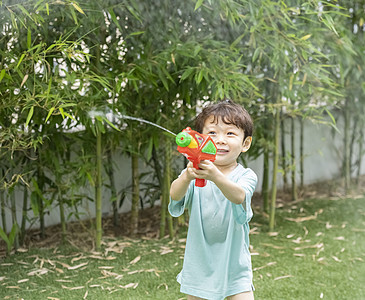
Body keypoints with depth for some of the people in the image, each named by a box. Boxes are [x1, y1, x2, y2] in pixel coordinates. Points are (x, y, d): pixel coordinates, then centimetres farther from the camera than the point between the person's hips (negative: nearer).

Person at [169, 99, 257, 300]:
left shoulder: (246, 176, -9)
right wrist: (186, 177, -46)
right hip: (199, 265, 2)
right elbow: (175, 195, -24)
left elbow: (239, 196, -30)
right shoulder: (194, 174, -6)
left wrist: (216, 176, -49)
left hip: (234, 264, -1)